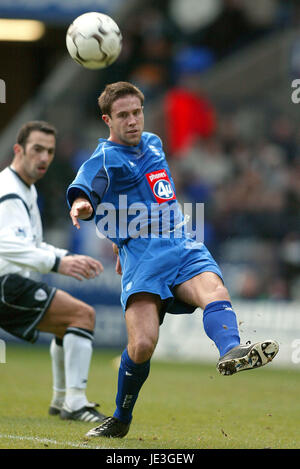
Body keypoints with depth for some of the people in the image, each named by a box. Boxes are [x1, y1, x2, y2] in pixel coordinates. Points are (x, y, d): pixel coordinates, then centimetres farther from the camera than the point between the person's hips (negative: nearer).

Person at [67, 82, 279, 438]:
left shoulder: (153, 144, 22)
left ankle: (231, 352, -61)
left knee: (215, 291, -30)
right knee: (142, 345, -21)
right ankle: (121, 421, 3)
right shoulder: (104, 160, 1)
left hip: (183, 247, 5)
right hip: (142, 255, -5)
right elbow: (83, 194, -20)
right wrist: (81, 206, -44)